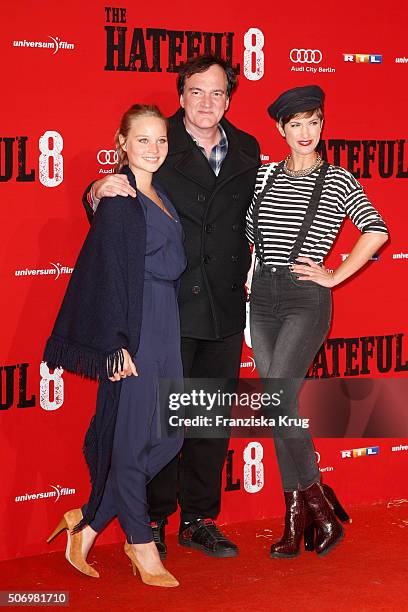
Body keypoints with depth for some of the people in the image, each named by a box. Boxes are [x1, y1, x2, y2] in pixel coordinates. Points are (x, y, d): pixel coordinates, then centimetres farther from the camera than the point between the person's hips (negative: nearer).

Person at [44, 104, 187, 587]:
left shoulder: (159, 195, 15)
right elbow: (109, 272, -15)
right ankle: (141, 546, 14)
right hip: (133, 325, -9)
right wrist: (116, 344, -18)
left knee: (167, 435, 8)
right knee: (132, 436, 1)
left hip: (164, 321, 9)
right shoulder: (118, 199, -10)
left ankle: (87, 523, 19)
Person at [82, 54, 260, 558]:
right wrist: (99, 193, -27)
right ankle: (153, 522, 17)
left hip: (225, 310, 5)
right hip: (168, 307, -4)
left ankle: (199, 520, 25)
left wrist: (250, 273, 6)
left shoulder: (247, 151, 9)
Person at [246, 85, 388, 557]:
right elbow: (246, 232, 21)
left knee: (277, 401, -18)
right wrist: (248, 272, 7)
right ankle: (297, 517, 12)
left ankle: (315, 500, -1)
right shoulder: (264, 176, 11)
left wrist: (334, 276, -9)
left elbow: (376, 232, -9)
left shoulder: (337, 180, -1)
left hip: (306, 300, -5)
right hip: (262, 297, 5)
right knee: (279, 407, 4)